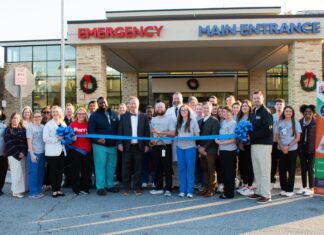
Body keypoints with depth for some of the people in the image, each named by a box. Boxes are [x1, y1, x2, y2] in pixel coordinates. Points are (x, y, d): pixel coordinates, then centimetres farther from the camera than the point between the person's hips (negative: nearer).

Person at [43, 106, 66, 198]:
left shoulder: (63, 124, 12)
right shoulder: (48, 124, -4)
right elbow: (45, 138, -12)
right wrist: (57, 139, -18)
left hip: (61, 151, 5)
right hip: (52, 152, -5)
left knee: (60, 171, 9)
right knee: (53, 171, 1)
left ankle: (58, 189, 20)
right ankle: (54, 190, 11)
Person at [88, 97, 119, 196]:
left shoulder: (113, 114, 9)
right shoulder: (94, 116, -3)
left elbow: (118, 127, 12)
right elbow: (90, 130, -9)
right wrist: (97, 139, -23)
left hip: (112, 145, 4)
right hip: (100, 145, -4)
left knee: (112, 166, 11)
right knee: (100, 166, -1)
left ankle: (110, 185, 23)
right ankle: (100, 187, 9)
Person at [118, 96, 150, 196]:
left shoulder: (144, 117, 4)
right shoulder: (123, 116, 5)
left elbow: (146, 131, 3)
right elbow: (120, 131, 3)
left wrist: (146, 145, -2)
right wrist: (120, 143, -6)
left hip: (139, 146, 0)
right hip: (127, 146, 0)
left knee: (138, 168, 7)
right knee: (126, 168, 6)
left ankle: (137, 187, 17)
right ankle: (127, 187, 17)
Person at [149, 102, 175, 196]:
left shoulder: (169, 119, -2)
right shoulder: (153, 120, 13)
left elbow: (173, 133, -11)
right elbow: (151, 132, 14)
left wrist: (160, 132, -13)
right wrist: (151, 141, -5)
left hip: (166, 146, -4)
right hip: (155, 147, 5)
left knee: (167, 168, 0)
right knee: (157, 168, 10)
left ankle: (168, 189, 8)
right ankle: (158, 187, 22)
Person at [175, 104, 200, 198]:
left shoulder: (193, 121, 0)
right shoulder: (178, 122, 13)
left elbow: (197, 134, -2)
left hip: (190, 147, -4)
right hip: (180, 148, 4)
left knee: (190, 169, 0)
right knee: (181, 169, 7)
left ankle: (190, 191, 6)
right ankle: (182, 190, 16)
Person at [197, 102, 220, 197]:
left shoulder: (214, 120, -5)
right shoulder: (199, 121, 16)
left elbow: (214, 136, -13)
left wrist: (205, 147, -15)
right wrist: (199, 146, -3)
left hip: (210, 149, -6)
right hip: (201, 149, 6)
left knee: (211, 170, 1)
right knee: (204, 170, 10)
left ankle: (211, 189, 9)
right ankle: (205, 188, 18)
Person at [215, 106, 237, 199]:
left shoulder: (233, 123, -9)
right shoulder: (222, 123, 10)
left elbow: (233, 139, -12)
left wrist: (221, 143, -14)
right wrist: (219, 147, 6)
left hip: (230, 151, -6)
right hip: (222, 150, 6)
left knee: (230, 173, 3)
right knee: (224, 172, 13)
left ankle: (229, 193, 12)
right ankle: (226, 190, 24)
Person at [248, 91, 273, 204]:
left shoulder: (266, 112, -8)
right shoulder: (253, 112, 16)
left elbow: (267, 129, -17)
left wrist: (252, 136, -16)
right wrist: (248, 134, -2)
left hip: (264, 144, -8)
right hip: (254, 144, 8)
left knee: (264, 170, -4)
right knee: (256, 169, 12)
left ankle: (266, 194, 3)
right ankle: (259, 191, 22)